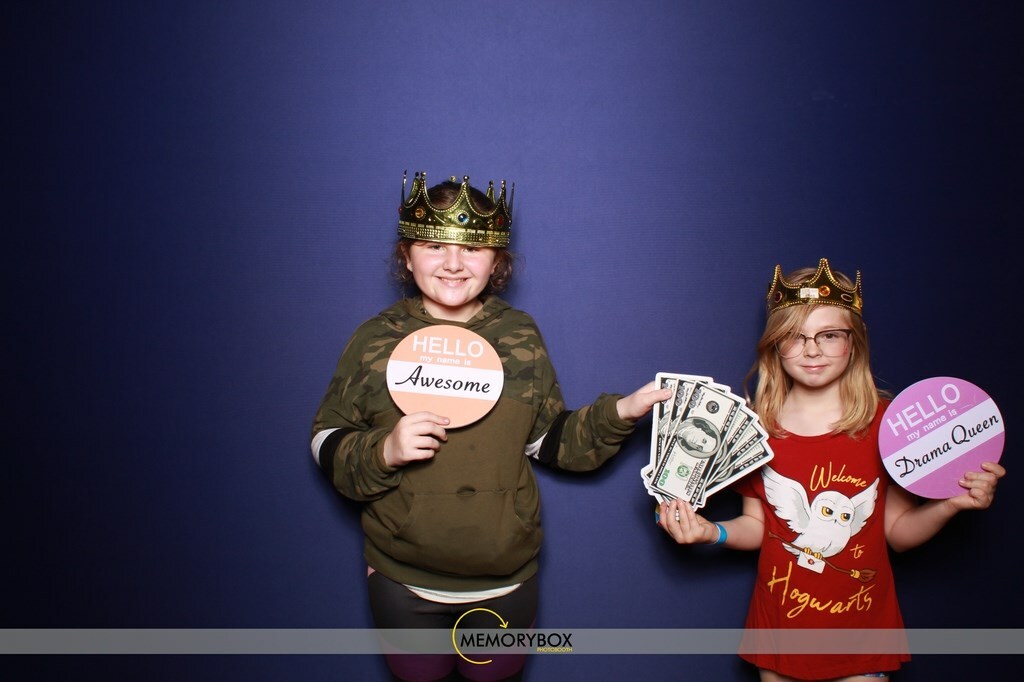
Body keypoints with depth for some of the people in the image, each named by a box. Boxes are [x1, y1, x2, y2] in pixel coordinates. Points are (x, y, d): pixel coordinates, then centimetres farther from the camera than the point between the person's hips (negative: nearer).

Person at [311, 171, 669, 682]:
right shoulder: (375, 340, -7)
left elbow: (550, 441, 4)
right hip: (403, 582, -1)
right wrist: (384, 451, -22)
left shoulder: (521, 337, -1)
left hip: (507, 580, 1)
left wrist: (619, 413, -9)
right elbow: (325, 444, -4)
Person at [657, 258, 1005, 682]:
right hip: (780, 622, 1)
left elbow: (898, 531, -2)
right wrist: (713, 532, -16)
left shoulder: (886, 422, -8)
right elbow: (757, 526, 2)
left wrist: (951, 504, -18)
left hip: (861, 625, -1)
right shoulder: (759, 428, -5)